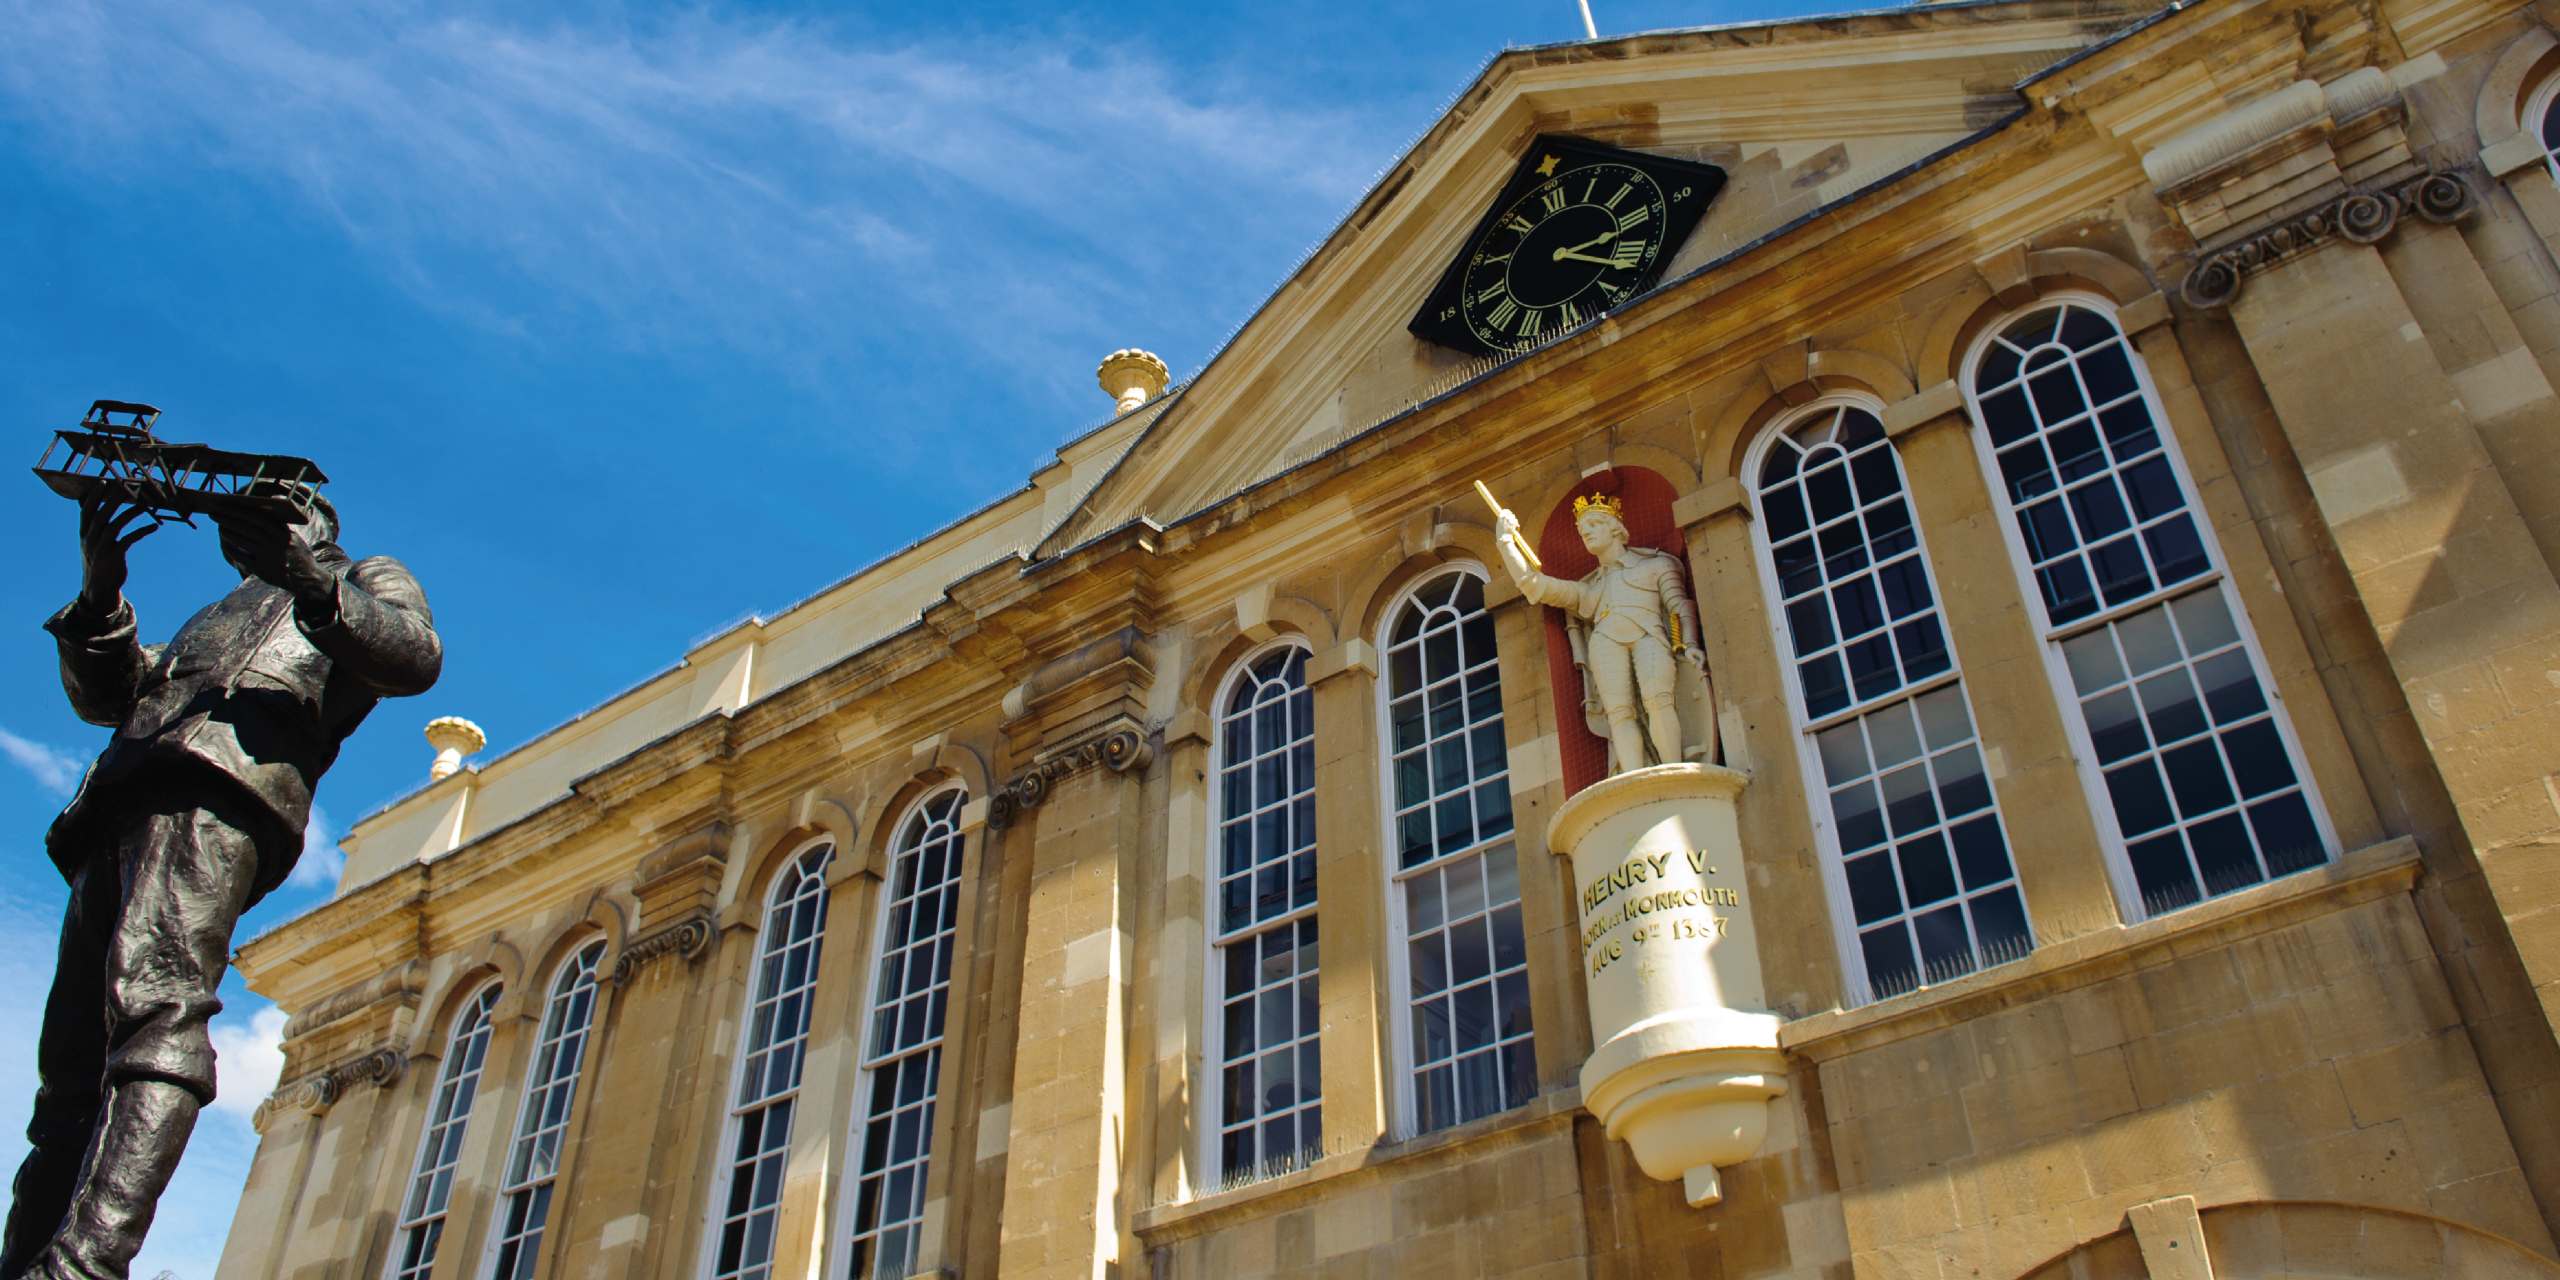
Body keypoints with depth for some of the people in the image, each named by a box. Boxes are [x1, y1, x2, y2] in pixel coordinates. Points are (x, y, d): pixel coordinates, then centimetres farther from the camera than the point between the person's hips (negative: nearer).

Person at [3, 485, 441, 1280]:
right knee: (70, 1076, -4)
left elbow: (415, 655, 3)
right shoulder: (221, 618, 45)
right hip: (117, 812, 8)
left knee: (157, 1003, -30)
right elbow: (107, 695, 28)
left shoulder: (368, 579, 28)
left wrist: (314, 584, -13)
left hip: (215, 788, -8)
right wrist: (99, 598, 9)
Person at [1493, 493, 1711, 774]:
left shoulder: (1656, 564, 27)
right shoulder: (1587, 589, 36)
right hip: (1606, 640, 2)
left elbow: (1680, 605, 13)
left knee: (1658, 698, -33)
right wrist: (1506, 540, 29)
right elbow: (1534, 584, 30)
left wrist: (1689, 645, -5)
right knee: (1618, 711, -26)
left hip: (1649, 634, -2)